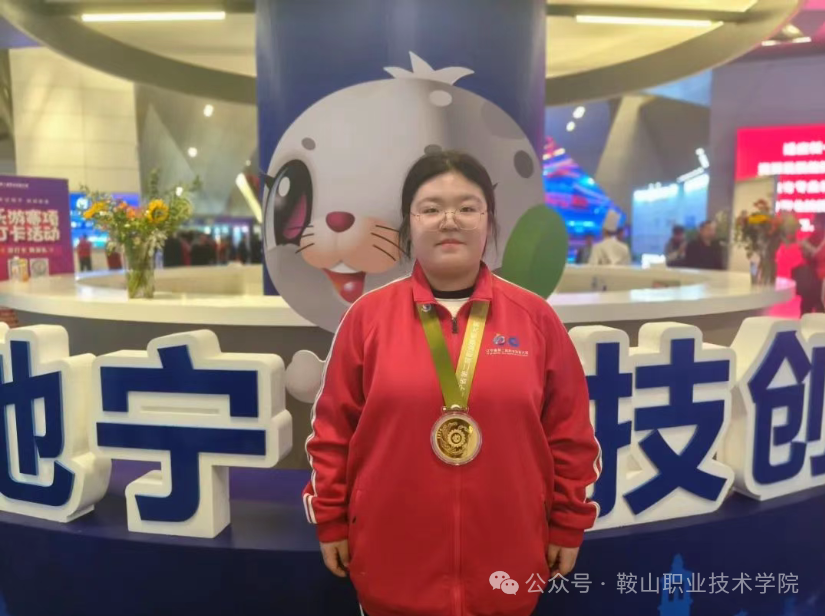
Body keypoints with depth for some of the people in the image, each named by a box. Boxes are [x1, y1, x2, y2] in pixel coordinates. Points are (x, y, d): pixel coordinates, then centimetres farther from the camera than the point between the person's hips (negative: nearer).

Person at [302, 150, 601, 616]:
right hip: (393, 561, 0)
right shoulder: (367, 315, -4)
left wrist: (568, 526, 5)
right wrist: (330, 521, 3)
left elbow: (571, 433, 3)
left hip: (507, 559, 1)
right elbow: (333, 429, 1)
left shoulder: (536, 316, -3)